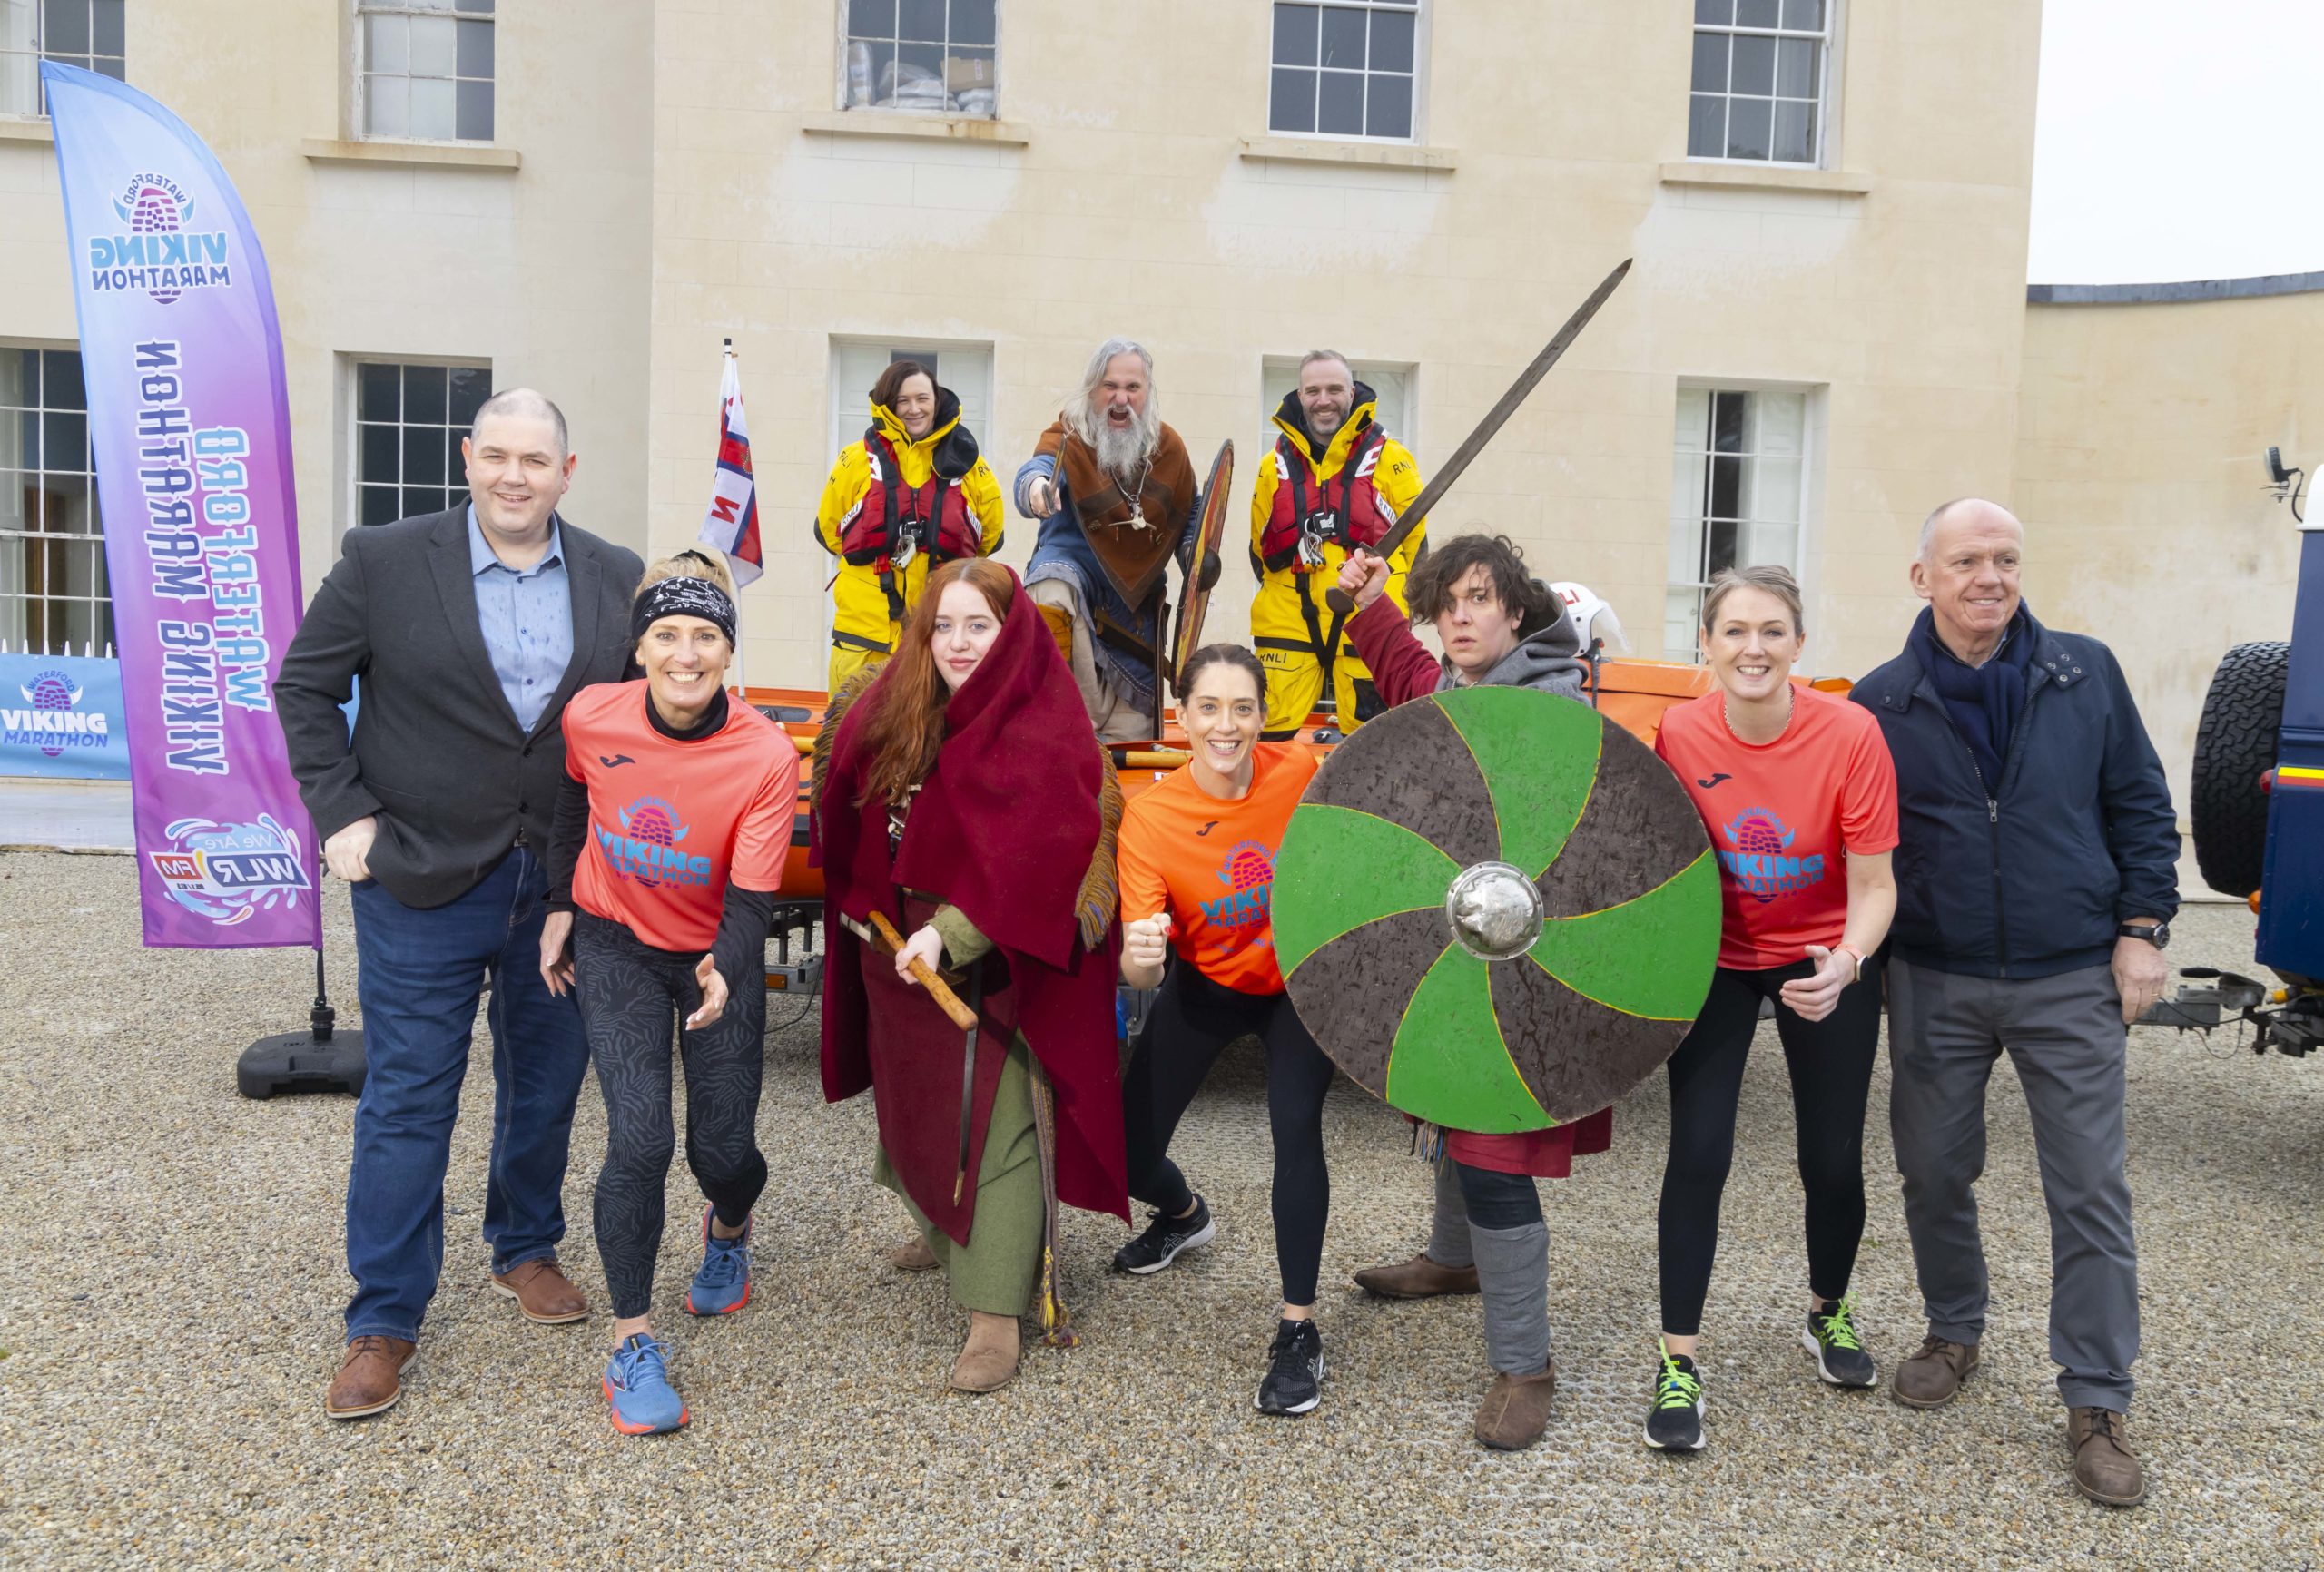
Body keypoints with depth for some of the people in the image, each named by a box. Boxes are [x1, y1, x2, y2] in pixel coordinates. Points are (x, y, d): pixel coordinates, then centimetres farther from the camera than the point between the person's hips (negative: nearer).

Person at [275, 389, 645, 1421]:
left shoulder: (616, 580, 1)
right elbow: (303, 688, 1)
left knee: (548, 1085, 15)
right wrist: (341, 812, -6)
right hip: (423, 876, -3)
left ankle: (526, 1249, 38)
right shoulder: (383, 562, -6)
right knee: (406, 1101, 3)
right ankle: (384, 1321, 16)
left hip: (567, 881, 3)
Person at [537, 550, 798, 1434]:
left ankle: (728, 1230, 44)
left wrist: (724, 972, -44)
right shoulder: (592, 717, -18)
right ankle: (631, 1343, 3)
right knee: (639, 1137, -14)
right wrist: (560, 906, 7)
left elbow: (751, 898, -25)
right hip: (614, 943, 0)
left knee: (723, 1151, 4)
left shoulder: (768, 758, -25)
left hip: (717, 956, 0)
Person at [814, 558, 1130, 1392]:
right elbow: (849, 821, 17)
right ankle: (946, 1233, 46)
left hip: (999, 959, -6)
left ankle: (996, 1317, 1)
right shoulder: (891, 713, 4)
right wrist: (862, 908, 4)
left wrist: (949, 935, -27)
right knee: (918, 1107, 20)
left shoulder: (1045, 734, -14)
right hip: (902, 953, 6)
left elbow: (1033, 862, -21)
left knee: (998, 1123, -6)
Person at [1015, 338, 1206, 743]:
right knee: (1052, 593, -42)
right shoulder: (1068, 436, -11)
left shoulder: (1168, 447, 3)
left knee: (1131, 728, 6)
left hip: (1138, 595, 4)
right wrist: (1036, 488, -58)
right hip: (1074, 564, -4)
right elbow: (1038, 467, -33)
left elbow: (1190, 512, 17)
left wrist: (1197, 553, -4)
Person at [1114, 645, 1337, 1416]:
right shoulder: (1149, 815, -25)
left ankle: (1299, 1330, -5)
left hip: (1301, 982, -1)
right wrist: (1138, 957, -50)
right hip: (1205, 988, 1)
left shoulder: (1299, 770, -24)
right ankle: (1185, 1214, 39)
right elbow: (1140, 968, -28)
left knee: (1296, 1127, -22)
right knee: (1128, 1151, 0)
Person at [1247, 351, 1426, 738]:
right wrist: (1284, 592, 12)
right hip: (1288, 624, 2)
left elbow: (1414, 541, 6)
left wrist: (1392, 601, 4)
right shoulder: (1274, 466, 11)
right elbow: (1259, 547, 19)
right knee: (1272, 736, -1)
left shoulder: (1391, 459, 2)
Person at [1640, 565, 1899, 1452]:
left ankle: (1828, 1313, 35)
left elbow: (1874, 888, -18)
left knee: (1833, 1158, 5)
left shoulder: (1850, 734, -22)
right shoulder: (1680, 734, -18)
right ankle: (1677, 1361, 6)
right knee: (1698, 1151, -7)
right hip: (1715, 957, 0)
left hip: (1825, 960, 0)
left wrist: (1845, 962, -35)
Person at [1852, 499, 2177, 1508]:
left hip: (2072, 981, 0)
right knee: (1934, 1171, 11)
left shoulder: (2087, 675, 1)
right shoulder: (1880, 703, 0)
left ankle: (2098, 1403, 13)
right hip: (1934, 986, 1)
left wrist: (2142, 929, -1)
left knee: (2089, 1189, 1)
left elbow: (2140, 806, 6)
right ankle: (1955, 1333, 34)